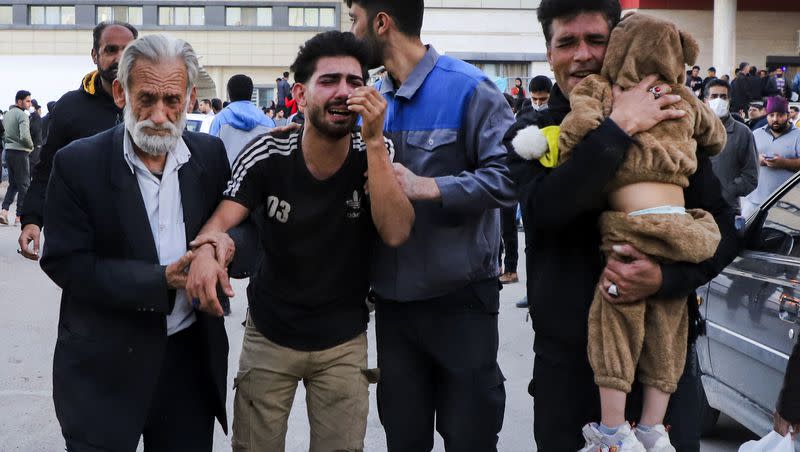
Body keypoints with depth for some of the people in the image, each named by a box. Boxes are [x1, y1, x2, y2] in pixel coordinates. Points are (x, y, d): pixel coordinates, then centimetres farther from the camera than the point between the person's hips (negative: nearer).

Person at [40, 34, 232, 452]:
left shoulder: (210, 154, 0)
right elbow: (65, 263, -11)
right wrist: (162, 281, -21)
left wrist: (221, 245, -17)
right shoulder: (78, 163, -10)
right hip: (105, 368, -3)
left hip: (192, 356, 3)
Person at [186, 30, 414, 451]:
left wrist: (373, 139, -30)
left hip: (344, 341, 0)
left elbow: (396, 233, -22)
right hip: (269, 334, 0)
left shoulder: (376, 154, -11)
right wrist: (206, 250, -42)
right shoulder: (267, 154, -13)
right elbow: (223, 219, -17)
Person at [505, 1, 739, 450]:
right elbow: (544, 209, -22)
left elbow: (723, 231, -1)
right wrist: (618, 127, -24)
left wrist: (665, 277, -19)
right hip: (567, 353, 0)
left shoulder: (670, 124, 0)